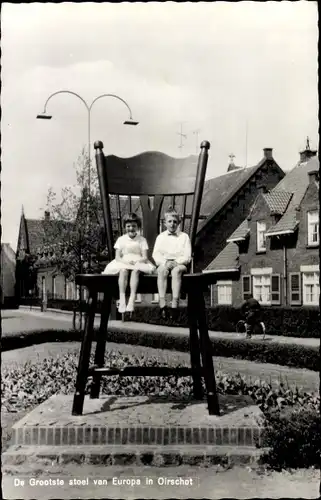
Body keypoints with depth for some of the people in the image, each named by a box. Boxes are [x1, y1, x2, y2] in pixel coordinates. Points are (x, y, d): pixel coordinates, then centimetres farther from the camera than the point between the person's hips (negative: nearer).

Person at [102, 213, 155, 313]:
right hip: (123, 263, 1)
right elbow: (117, 257, 3)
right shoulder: (121, 239, 11)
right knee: (123, 270, -35)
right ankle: (122, 299, -41)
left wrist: (136, 261, -21)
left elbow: (145, 258, 0)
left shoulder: (142, 240, 9)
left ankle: (132, 299, -44)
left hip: (138, 263, -1)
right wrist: (126, 261, -18)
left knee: (135, 270, -36)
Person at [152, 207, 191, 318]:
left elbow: (187, 256, 3)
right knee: (162, 270, -34)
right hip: (163, 263, 1)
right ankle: (162, 304, -43)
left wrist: (175, 262, -15)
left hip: (179, 264, -1)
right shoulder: (160, 237, 18)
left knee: (176, 270, -36)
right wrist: (165, 262, -14)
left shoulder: (184, 236, 13)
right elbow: (156, 254, 6)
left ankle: (175, 304, -43)